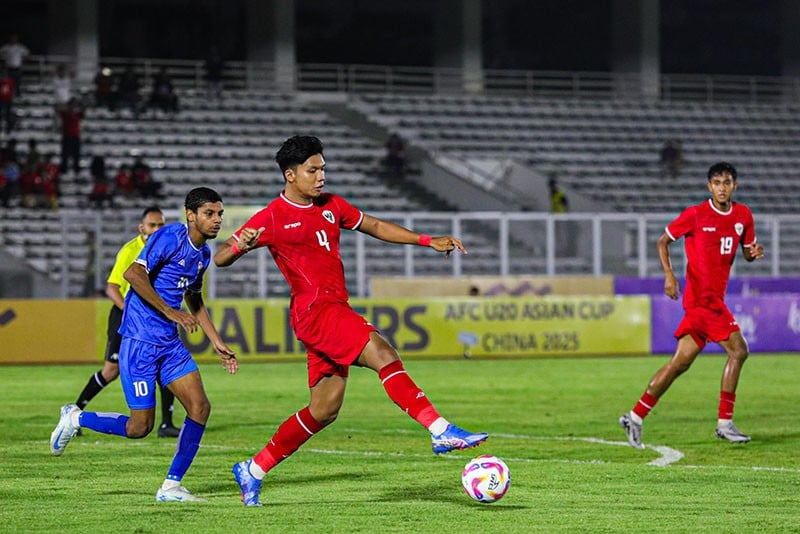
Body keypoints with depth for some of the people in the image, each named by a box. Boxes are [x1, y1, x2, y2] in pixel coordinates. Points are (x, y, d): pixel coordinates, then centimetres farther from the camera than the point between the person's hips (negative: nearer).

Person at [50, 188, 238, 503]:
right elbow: (133, 273, -25)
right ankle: (75, 419, 18)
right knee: (139, 427, -7)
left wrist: (218, 344, 24)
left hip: (170, 343, 8)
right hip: (140, 340, -8)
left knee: (200, 407, -5)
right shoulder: (171, 237, -14)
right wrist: (171, 312, -23)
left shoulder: (203, 253, 13)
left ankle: (171, 487, 3)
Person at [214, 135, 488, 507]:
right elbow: (220, 259, -4)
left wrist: (428, 241, 16)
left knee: (324, 410, 8)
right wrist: (241, 246, -29)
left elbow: (375, 226, 25)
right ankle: (441, 431, -32)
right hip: (314, 309, -8)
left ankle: (252, 470, 19)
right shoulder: (272, 218, -5)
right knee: (383, 354, -25)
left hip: (335, 311, 8)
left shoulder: (331, 206, 15)